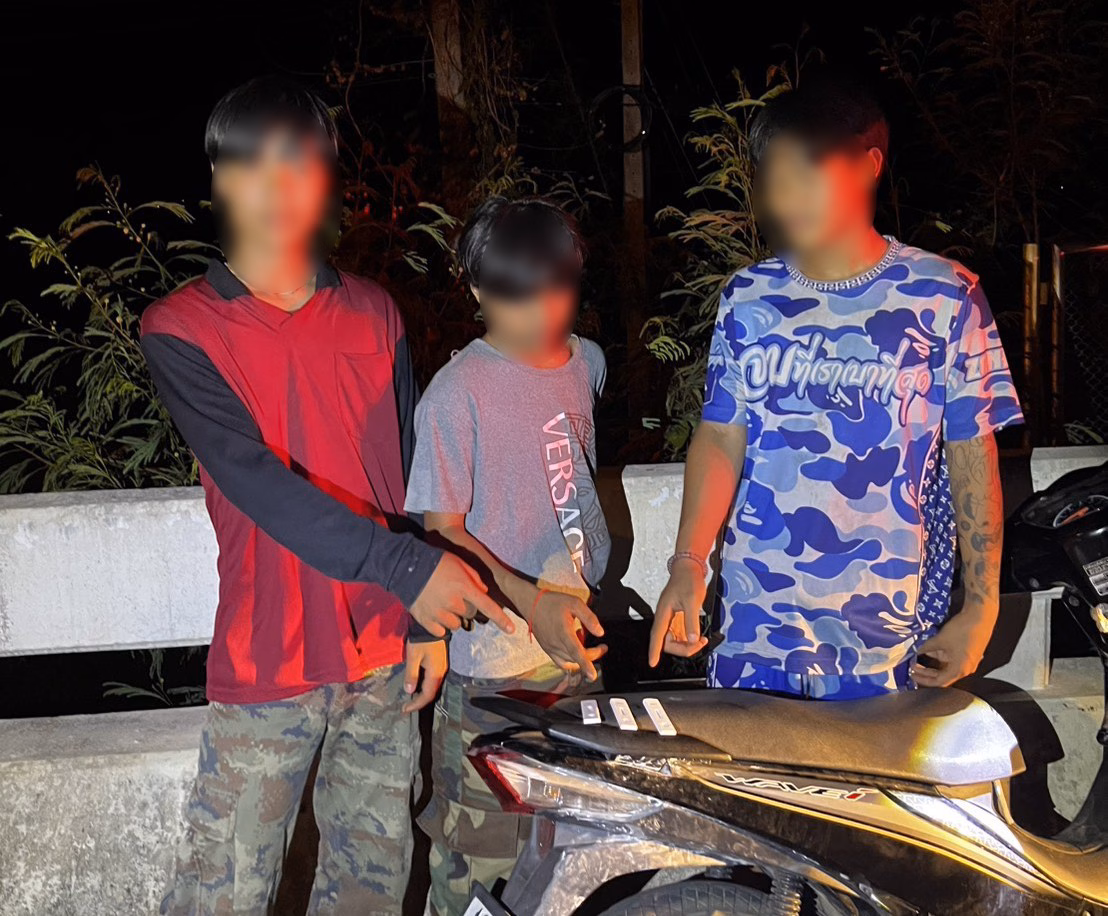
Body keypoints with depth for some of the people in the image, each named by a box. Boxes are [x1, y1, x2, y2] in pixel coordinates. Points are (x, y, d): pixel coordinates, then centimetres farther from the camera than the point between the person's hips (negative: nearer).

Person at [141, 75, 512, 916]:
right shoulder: (181, 329, -5)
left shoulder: (374, 315, 8)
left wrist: (435, 623, 6)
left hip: (386, 650, 4)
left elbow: (415, 470, 10)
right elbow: (254, 479, -17)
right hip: (269, 661, -3)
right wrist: (408, 569, -24)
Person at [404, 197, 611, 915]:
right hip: (496, 661, -6)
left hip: (579, 638, 6)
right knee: (481, 849, 3)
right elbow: (442, 529, -14)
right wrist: (531, 601, -27)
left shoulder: (588, 361, 5)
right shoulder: (459, 391, -15)